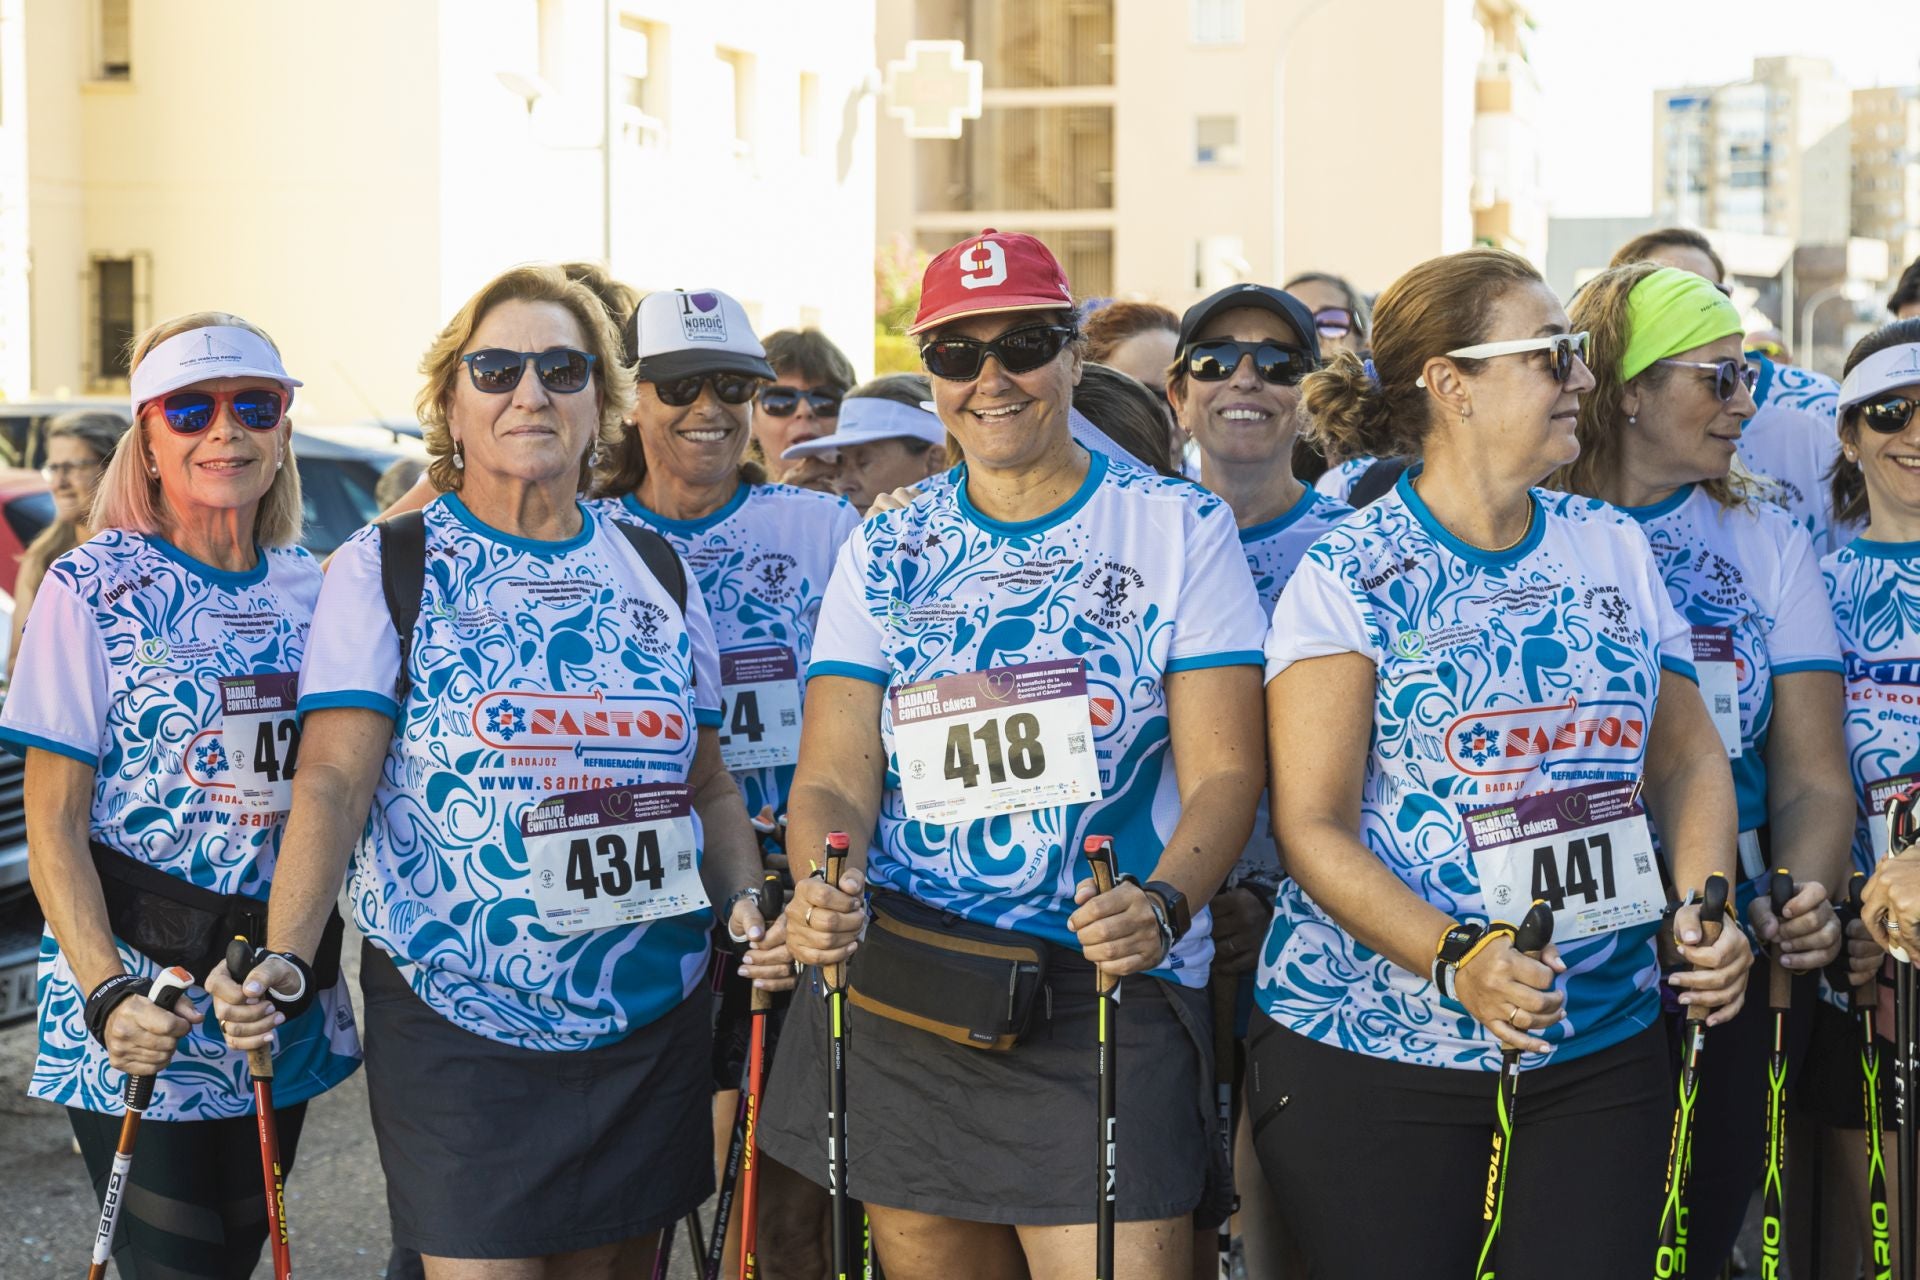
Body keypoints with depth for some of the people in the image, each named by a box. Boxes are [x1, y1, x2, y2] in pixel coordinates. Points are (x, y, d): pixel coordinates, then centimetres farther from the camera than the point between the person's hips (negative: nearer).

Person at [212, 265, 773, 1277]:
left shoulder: (654, 572, 10)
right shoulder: (387, 567, -1)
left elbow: (708, 784, 15)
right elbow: (333, 783, -10)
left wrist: (748, 904, -3)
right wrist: (285, 956, -22)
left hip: (652, 1027, 4)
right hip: (457, 1029, -4)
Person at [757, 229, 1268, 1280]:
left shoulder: (1178, 528, 3)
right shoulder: (883, 553, 11)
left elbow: (1222, 770, -3)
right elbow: (836, 776, 4)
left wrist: (1162, 905, -23)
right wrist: (820, 894, -18)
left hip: (1111, 995, -3)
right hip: (897, 994, 3)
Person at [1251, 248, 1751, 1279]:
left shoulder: (1613, 548, 9)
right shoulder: (1350, 576, -7)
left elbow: (1688, 758, 13)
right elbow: (1312, 826, -11)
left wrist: (1701, 909, -5)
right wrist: (1455, 958, -24)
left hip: (1602, 1051, 4)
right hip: (1369, 1057, -4)